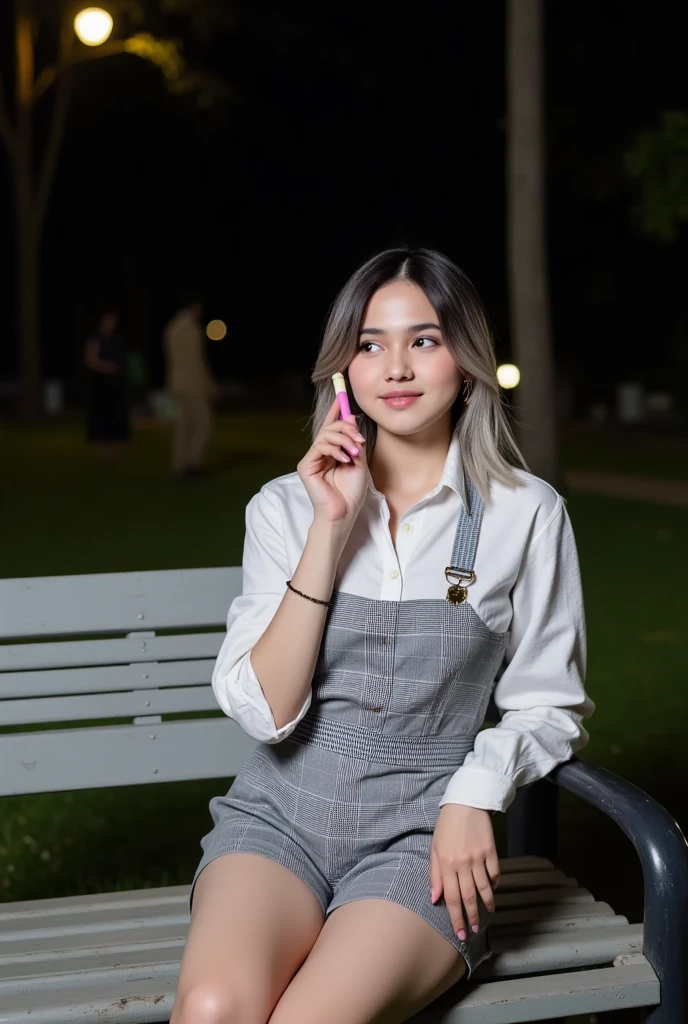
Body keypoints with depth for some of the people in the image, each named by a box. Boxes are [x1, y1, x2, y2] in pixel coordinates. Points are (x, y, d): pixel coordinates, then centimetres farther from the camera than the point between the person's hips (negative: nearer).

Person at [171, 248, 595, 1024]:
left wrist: (476, 793, -12)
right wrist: (330, 528, -10)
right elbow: (264, 711, -6)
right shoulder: (286, 506, 4)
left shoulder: (526, 514, 0)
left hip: (420, 832, -1)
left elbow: (548, 706, 8)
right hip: (280, 812, 1)